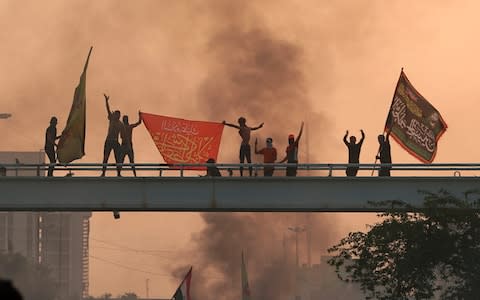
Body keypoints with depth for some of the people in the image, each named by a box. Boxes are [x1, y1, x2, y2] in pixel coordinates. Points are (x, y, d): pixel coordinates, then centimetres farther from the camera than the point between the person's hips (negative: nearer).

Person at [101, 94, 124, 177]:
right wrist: (106, 101, -17)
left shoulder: (120, 124, 3)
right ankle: (103, 173, -1)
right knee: (105, 158, -2)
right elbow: (108, 110, -7)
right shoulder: (111, 119, 3)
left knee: (118, 159, -2)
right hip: (108, 141, 0)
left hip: (116, 142, 0)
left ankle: (118, 174, 3)